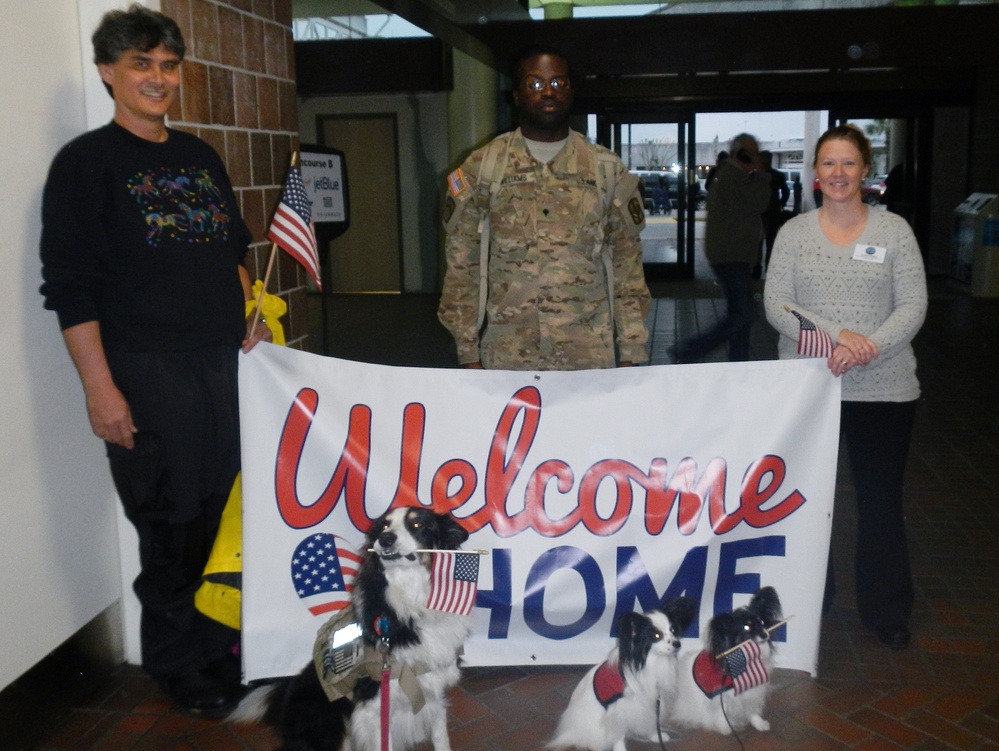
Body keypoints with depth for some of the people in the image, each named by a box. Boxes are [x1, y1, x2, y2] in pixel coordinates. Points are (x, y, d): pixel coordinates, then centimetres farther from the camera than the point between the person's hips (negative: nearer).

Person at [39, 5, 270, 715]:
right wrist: (100, 387, -14)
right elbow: (70, 287, -8)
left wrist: (248, 318, 10)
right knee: (170, 522, 2)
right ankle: (177, 661, 23)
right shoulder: (85, 163, -3)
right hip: (146, 373, -5)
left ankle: (221, 639, 30)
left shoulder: (201, 156, 15)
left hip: (225, 362, 6)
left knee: (229, 509, 10)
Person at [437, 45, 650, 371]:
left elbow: (627, 263, 4)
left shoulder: (607, 170, 5)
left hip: (591, 356, 1)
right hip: (507, 356, 0)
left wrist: (631, 354, -2)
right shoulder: (481, 168, 2)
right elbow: (461, 263, 2)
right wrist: (468, 352, -2)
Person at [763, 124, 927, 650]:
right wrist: (836, 336, -18)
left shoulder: (894, 231, 3)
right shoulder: (794, 232, 4)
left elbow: (913, 307, -3)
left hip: (884, 389, 0)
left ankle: (886, 610, 24)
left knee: (881, 499, 7)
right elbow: (776, 305, -5)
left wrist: (868, 346, -20)